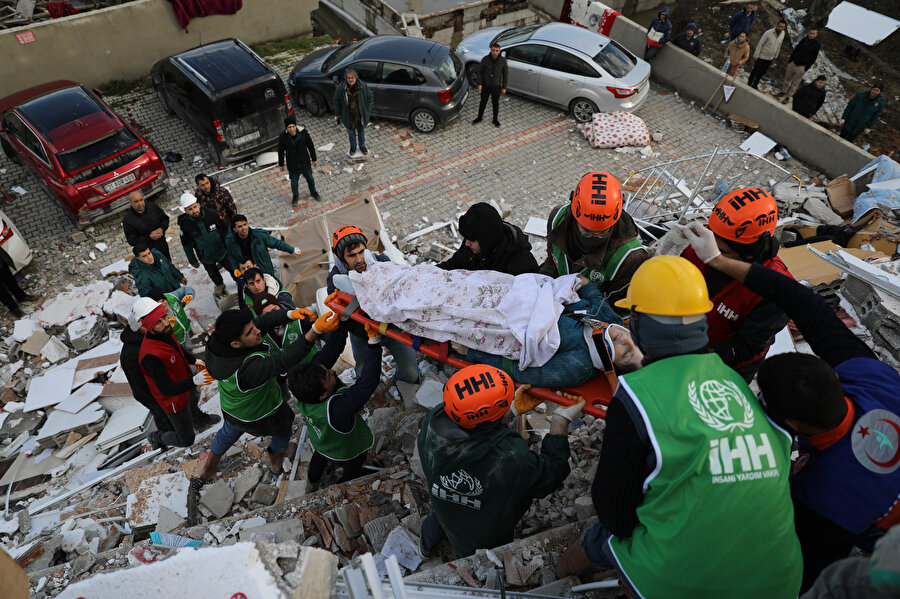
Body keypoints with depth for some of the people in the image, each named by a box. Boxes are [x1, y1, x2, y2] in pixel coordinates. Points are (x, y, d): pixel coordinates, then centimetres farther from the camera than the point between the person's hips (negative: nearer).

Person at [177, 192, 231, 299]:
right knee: (212, 273, 26)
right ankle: (220, 286, 57)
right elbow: (187, 245, -8)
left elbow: (224, 231, -7)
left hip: (222, 251, -1)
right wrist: (193, 261, 1)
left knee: (230, 267, 22)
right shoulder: (184, 224, -23)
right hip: (205, 257, 1)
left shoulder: (212, 214, -24)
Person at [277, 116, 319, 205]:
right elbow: (281, 151, -7)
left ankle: (313, 192, 52)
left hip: (305, 162, 1)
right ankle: (295, 196, 48)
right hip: (292, 164, -1)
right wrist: (281, 164, 4)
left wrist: (314, 159, 1)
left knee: (310, 178, 23)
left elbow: (311, 146, -8)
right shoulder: (283, 137, -22)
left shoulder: (303, 132, -23)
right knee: (294, 182, 19)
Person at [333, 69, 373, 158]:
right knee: (351, 131, 19)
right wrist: (338, 114, 0)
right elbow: (336, 101, -5)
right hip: (349, 115, -1)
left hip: (361, 114, 1)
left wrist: (367, 109, -1)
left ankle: (362, 146, 46)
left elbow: (370, 97, -1)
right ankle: (353, 147, 43)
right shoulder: (341, 88, -19)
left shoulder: (363, 86, -17)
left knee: (361, 130, 21)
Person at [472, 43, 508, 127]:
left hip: (497, 86, 0)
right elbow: (479, 71, -6)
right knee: (483, 102, 18)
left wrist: (504, 87, -4)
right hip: (485, 86, 0)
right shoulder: (485, 59, -18)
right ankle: (479, 117, 40)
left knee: (495, 103, 16)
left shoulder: (503, 60, -17)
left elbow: (505, 74, -6)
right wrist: (479, 84, -15)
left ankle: (495, 119, 38)